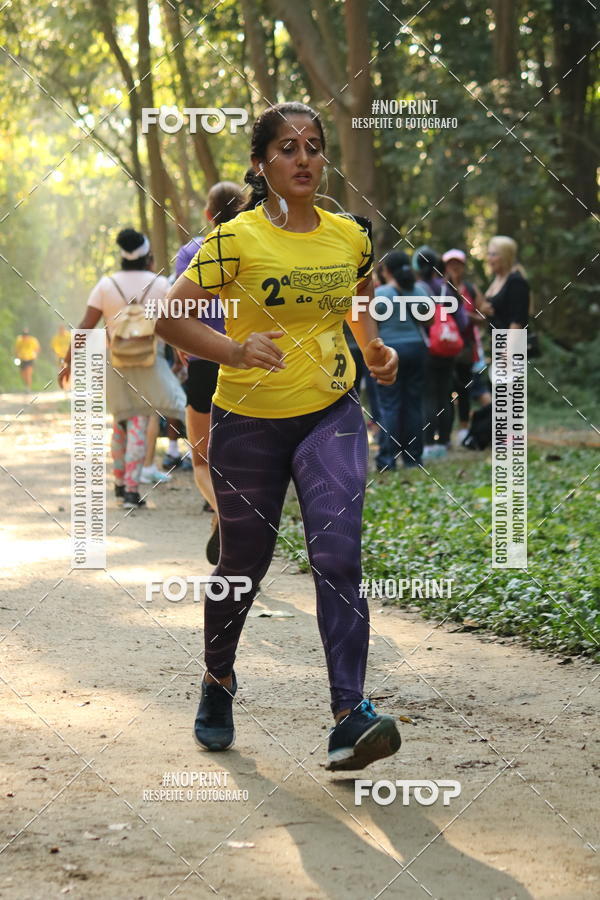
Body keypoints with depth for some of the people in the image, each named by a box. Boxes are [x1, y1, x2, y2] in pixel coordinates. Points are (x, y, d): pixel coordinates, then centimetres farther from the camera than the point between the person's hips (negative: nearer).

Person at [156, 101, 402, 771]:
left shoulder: (350, 236, 3)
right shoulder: (237, 239, -11)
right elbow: (168, 316, -11)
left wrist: (377, 350, 5)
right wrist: (237, 351, -25)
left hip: (331, 416, 2)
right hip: (249, 421, -2)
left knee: (337, 555, -16)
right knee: (243, 564, 10)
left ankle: (350, 715, -20)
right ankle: (218, 680, 38)